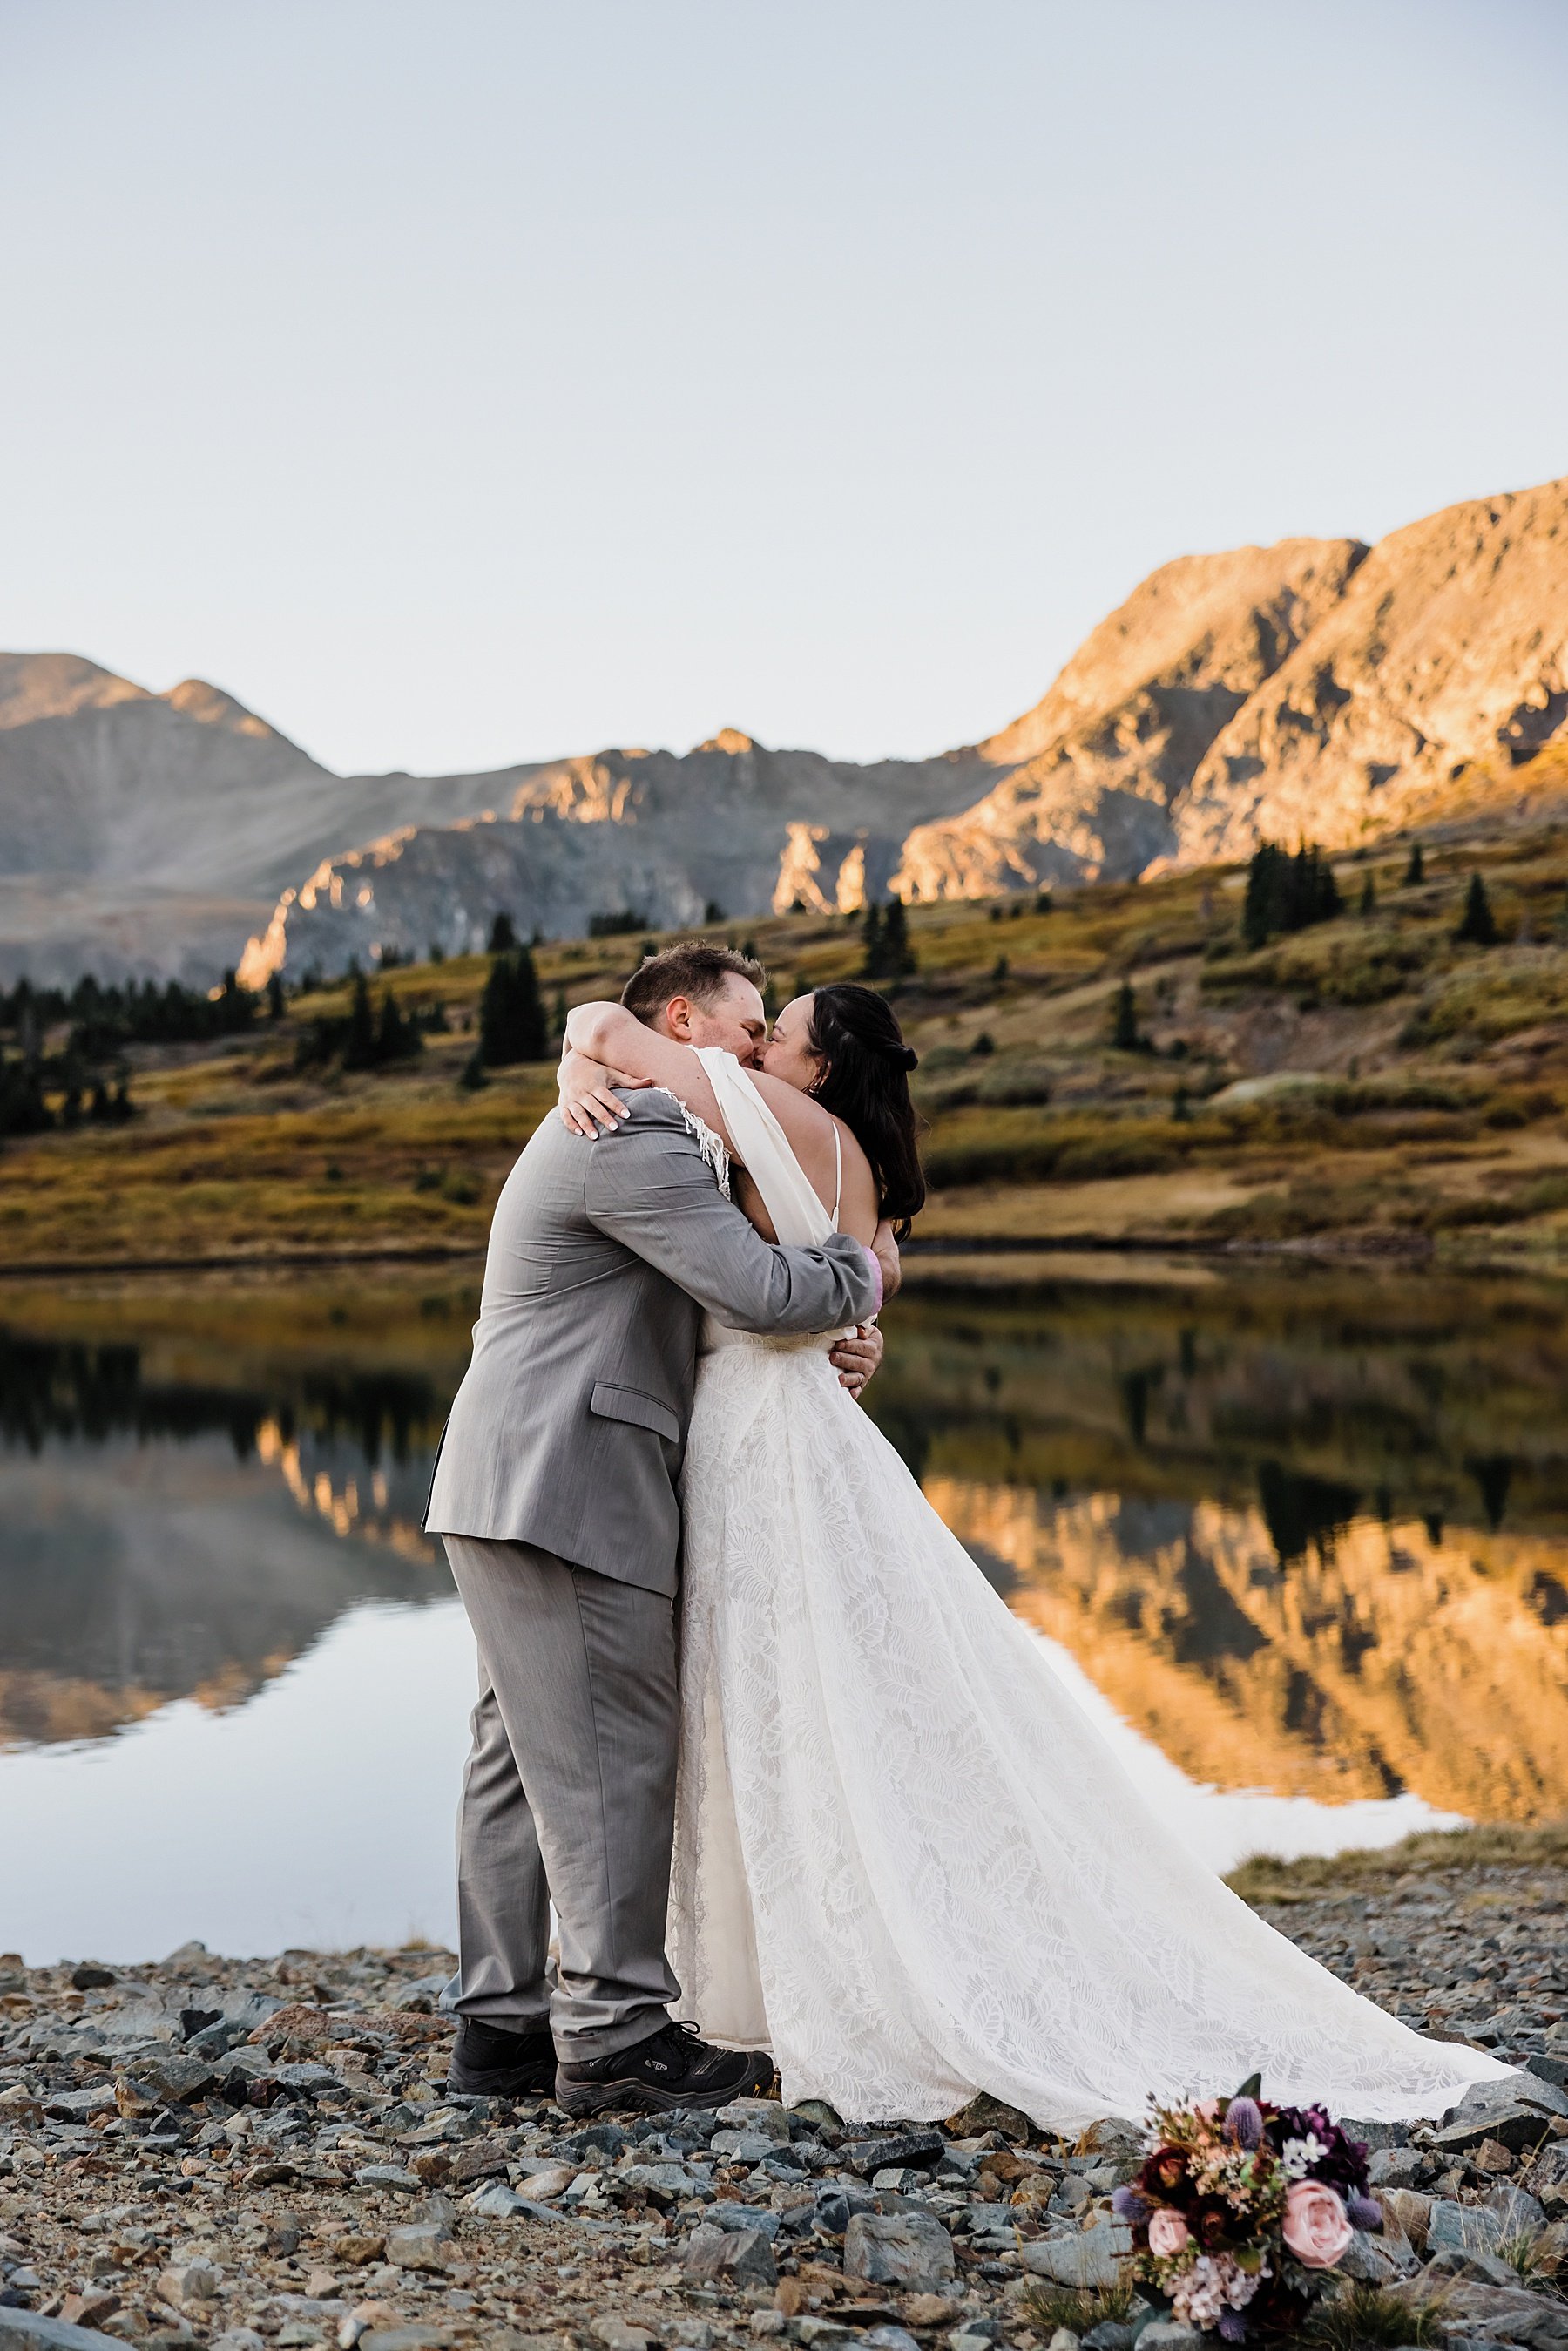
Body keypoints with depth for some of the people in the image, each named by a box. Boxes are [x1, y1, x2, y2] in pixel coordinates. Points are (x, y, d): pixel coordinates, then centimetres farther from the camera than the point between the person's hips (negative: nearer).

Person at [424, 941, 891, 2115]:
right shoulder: (637, 1138, -12)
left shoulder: (623, 1131, 23)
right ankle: (616, 2035, -1)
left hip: (521, 1490, 11)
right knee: (612, 1754, -6)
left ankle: (503, 2021, 16)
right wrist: (863, 1271, 1)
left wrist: (826, 1345, 8)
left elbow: (711, 1312, 25)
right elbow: (756, 1286, -19)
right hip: (564, 1489, -11)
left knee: (528, 1757, 11)